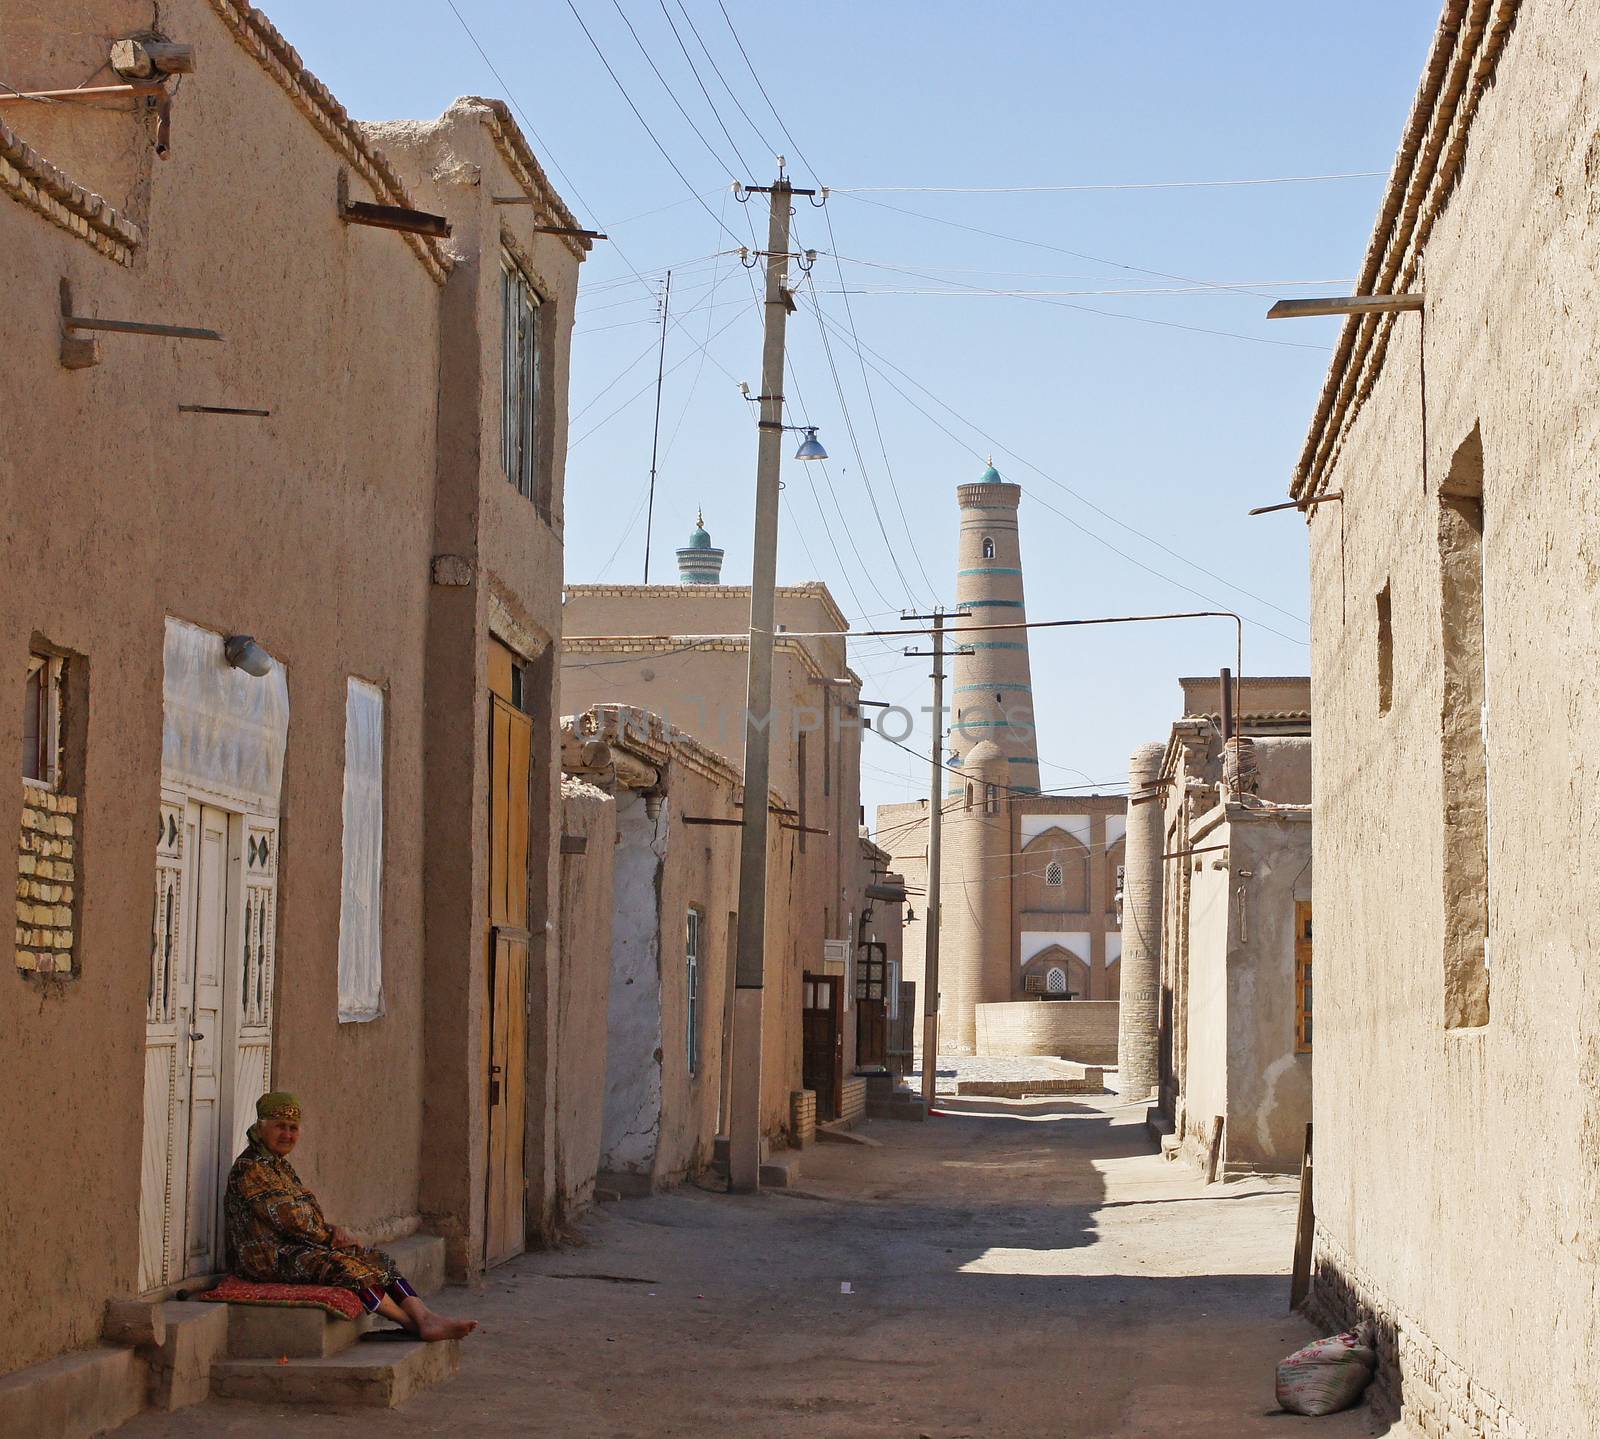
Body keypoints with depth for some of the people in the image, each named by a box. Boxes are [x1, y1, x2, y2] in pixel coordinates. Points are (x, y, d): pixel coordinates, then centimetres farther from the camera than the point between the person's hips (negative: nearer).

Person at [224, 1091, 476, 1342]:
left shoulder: (280, 1165, 21)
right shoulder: (249, 1169, -12)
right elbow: (288, 1220, -16)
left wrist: (333, 1230, -3)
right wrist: (331, 1236, -7)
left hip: (294, 1247, 10)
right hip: (270, 1259, -10)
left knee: (377, 1260, -7)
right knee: (343, 1266, -29)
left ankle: (426, 1319, -25)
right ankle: (412, 1324, -23)